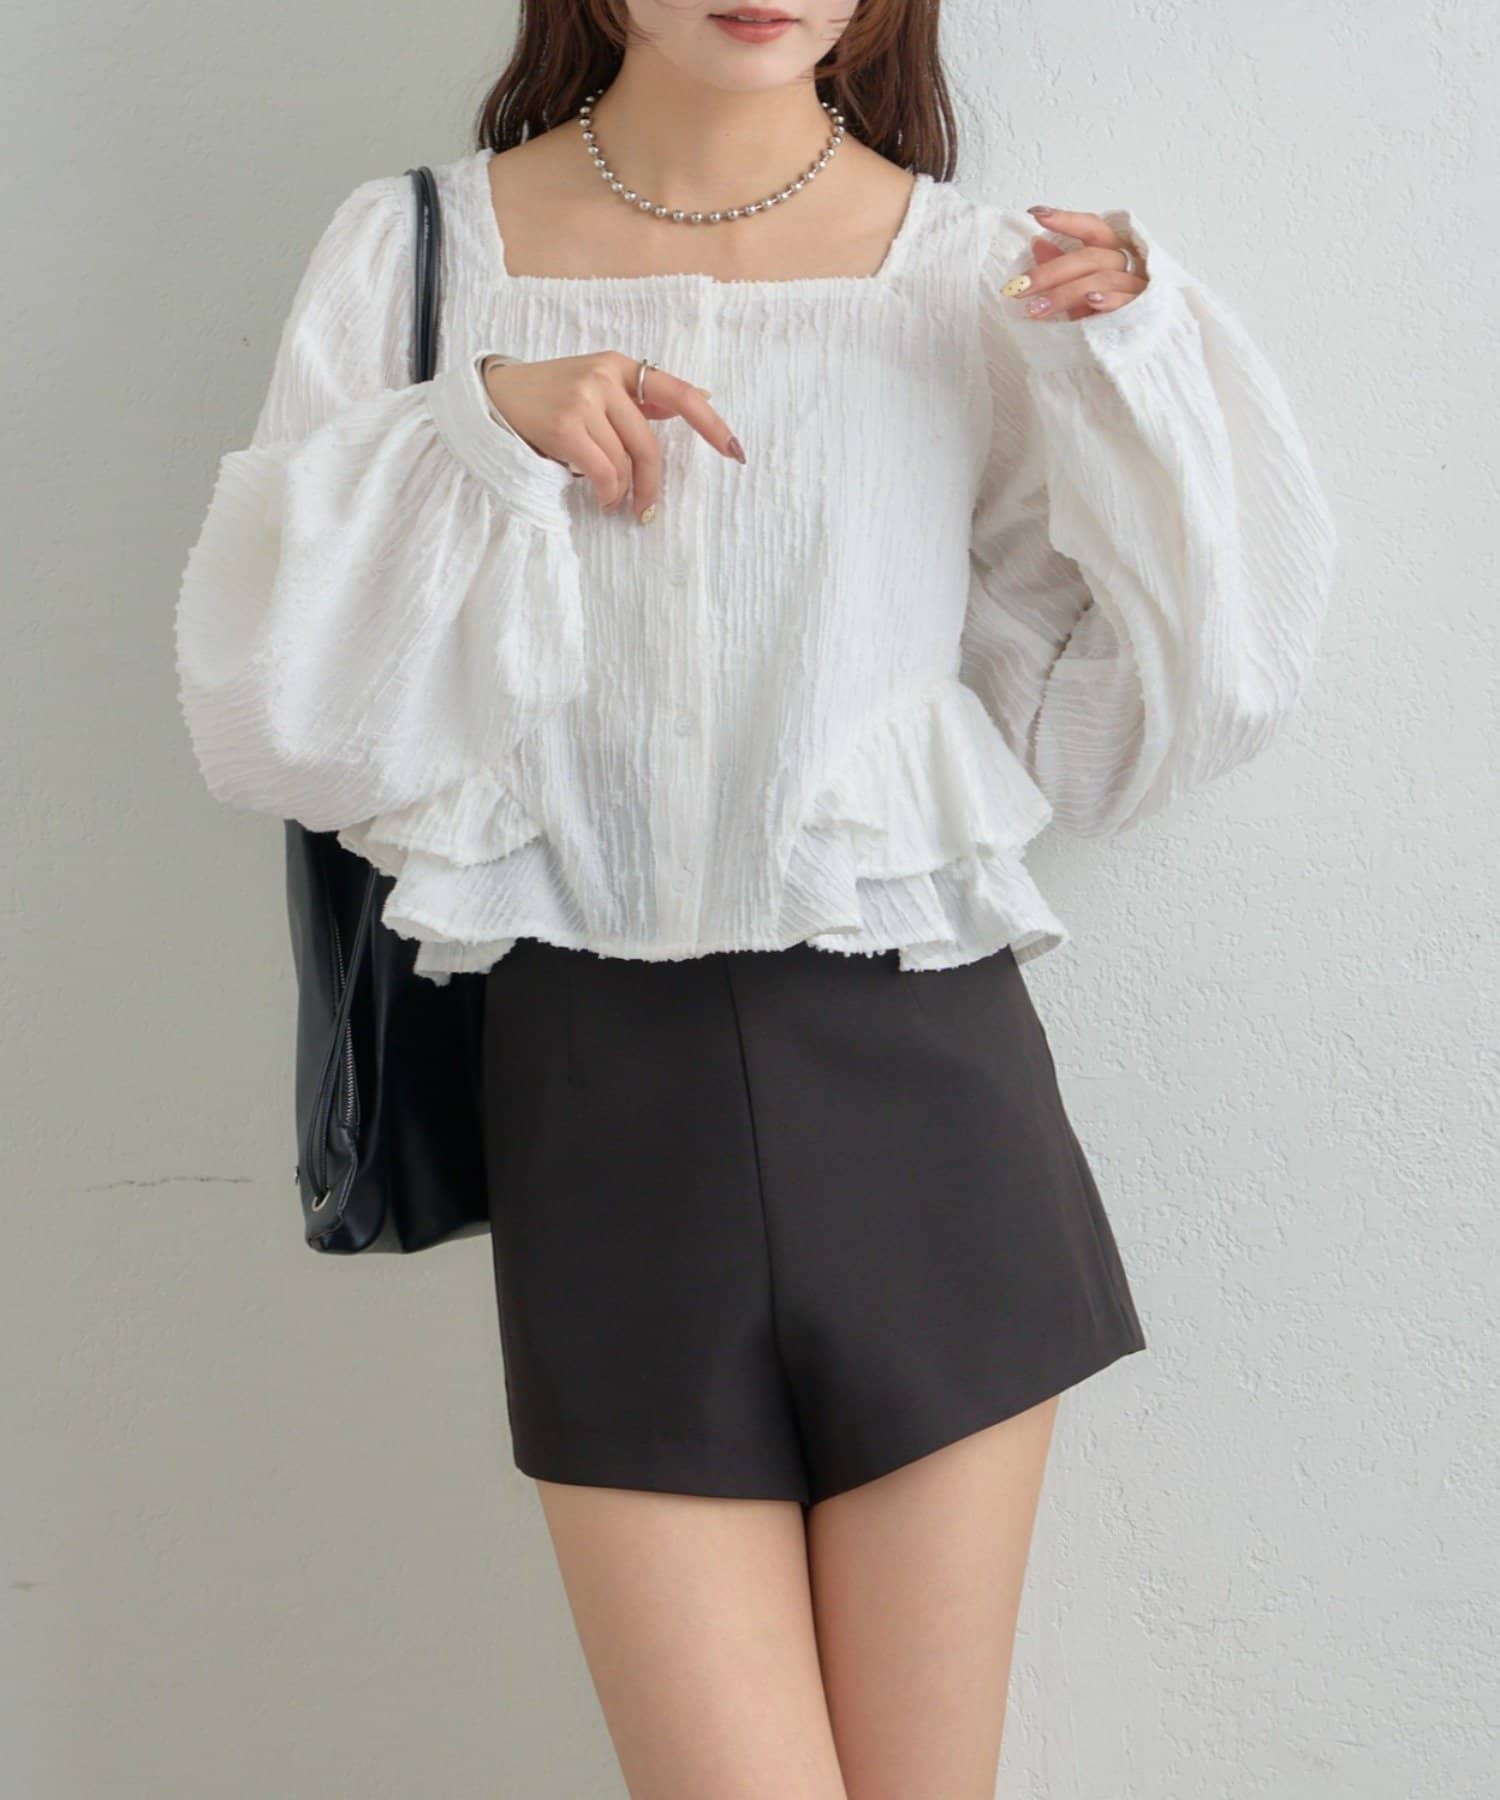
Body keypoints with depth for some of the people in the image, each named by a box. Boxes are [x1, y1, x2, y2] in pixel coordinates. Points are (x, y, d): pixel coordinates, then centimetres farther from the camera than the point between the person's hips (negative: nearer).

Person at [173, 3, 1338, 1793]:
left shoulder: (980, 278, 3)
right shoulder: (417, 254, 3)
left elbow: (1106, 731, 3)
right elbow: (267, 708, -2)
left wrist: (1136, 368, -6)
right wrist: (474, 432, -14)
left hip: (923, 1087, 1)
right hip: (601, 1087, 0)